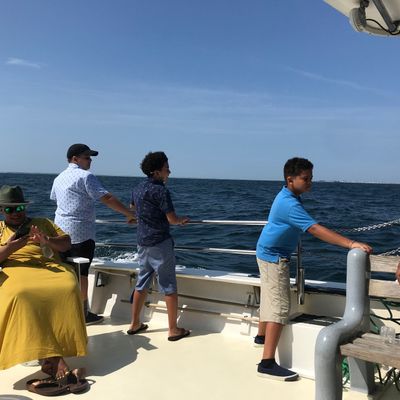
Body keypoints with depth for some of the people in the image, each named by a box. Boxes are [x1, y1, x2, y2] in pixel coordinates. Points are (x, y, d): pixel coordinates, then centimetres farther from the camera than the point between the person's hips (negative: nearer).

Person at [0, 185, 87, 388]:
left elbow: (67, 244, 16)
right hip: (17, 271, -1)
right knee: (21, 296, -37)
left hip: (50, 267, 1)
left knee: (68, 289, -33)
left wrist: (48, 241, -5)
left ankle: (49, 359, -29)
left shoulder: (43, 223, 26)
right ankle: (55, 360, -37)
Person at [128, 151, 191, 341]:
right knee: (169, 286, 2)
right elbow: (172, 219, -16)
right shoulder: (161, 190, -16)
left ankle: (135, 324, 25)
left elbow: (133, 208, 27)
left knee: (141, 283, 17)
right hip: (160, 243, -8)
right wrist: (182, 220, 4)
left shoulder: (137, 189, 8)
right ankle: (173, 329, 9)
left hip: (142, 242, 8)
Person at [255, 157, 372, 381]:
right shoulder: (289, 204, -29)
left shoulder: (289, 196, 4)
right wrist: (351, 244, -42)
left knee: (270, 298, 25)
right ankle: (268, 363, -13)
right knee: (279, 307, -13)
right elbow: (316, 230, -38)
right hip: (273, 257, -11)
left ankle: (262, 336, 46)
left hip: (270, 254, 11)